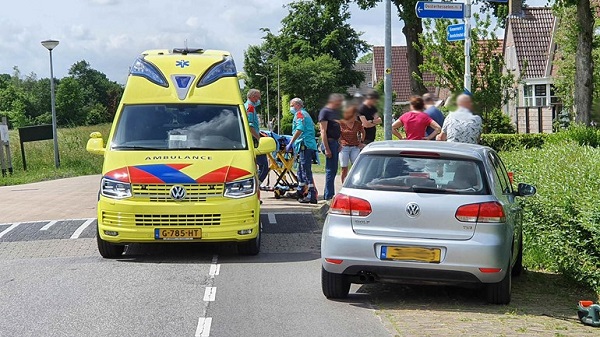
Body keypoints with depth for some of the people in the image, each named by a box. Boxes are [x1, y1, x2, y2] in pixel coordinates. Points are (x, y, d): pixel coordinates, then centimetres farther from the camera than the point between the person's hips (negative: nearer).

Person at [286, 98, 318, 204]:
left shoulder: (299, 114, -2)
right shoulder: (306, 114, 27)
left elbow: (300, 129, -17)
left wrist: (291, 143, -17)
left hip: (305, 145, -10)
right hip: (310, 145, 10)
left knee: (306, 171, -13)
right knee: (301, 170, 17)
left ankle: (312, 195, -17)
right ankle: (300, 193, 25)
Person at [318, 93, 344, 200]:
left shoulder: (336, 112, 16)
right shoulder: (325, 112, -11)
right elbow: (323, 131, -16)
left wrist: (339, 143, 18)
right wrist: (326, 148, -20)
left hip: (336, 142, 9)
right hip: (329, 142, -9)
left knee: (333, 170, 11)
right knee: (330, 170, -7)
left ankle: (328, 194, 18)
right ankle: (329, 196, -3)